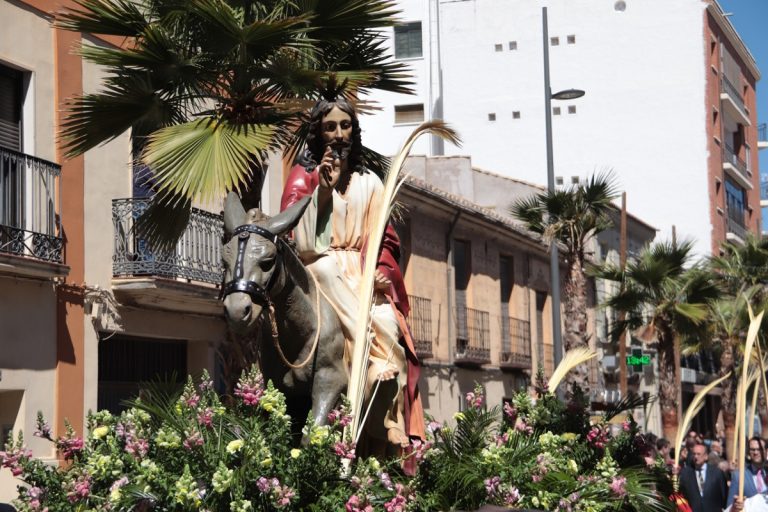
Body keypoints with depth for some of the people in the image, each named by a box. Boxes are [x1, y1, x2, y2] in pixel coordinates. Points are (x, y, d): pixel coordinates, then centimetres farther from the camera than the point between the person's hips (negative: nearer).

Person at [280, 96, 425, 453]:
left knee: (391, 328, -26)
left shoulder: (369, 183, 20)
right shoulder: (303, 177, 11)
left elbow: (385, 239, 15)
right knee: (377, 329, -31)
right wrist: (323, 190, -9)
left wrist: (381, 271, -6)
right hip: (323, 270, -3)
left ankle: (395, 429, -29)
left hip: (363, 275, 3)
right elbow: (299, 239, -2)